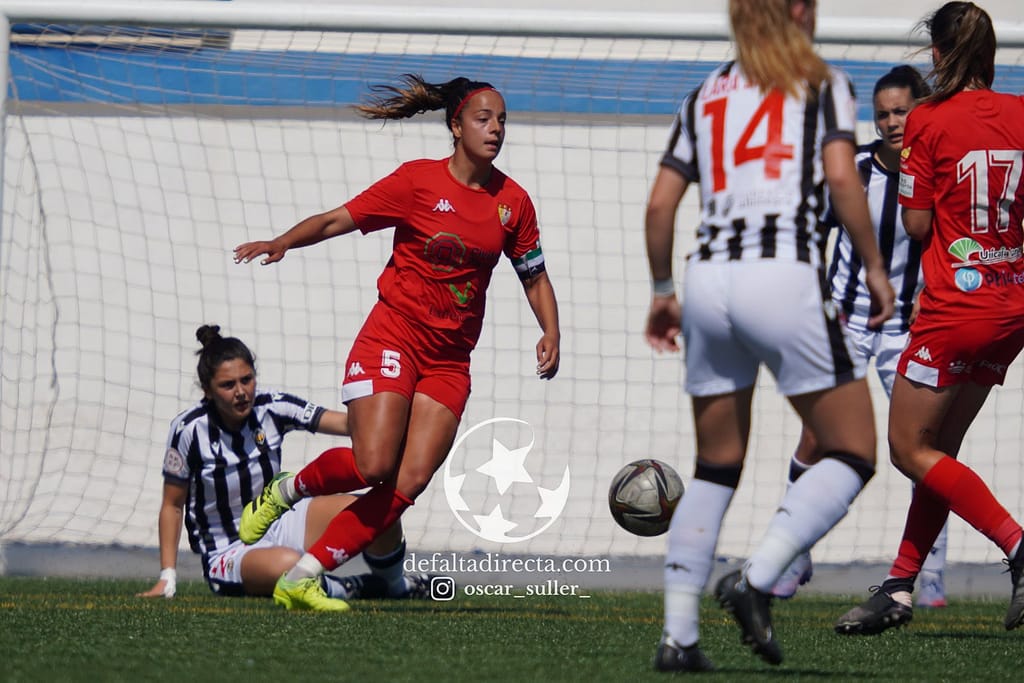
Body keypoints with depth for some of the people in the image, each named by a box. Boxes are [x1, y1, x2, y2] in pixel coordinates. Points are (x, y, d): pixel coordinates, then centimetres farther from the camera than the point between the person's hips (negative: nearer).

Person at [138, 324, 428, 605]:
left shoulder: (271, 407, -8)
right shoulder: (189, 429, -16)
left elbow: (347, 423, -15)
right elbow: (172, 506, -6)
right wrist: (167, 577, -10)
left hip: (279, 526, 4)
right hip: (228, 553, -4)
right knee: (288, 565, -41)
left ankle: (395, 586, 11)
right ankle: (339, 590, -7)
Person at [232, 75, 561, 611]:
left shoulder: (513, 202, 6)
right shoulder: (418, 180, -6)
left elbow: (534, 275, 17)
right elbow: (338, 220, -5)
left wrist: (551, 332, 1)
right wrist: (282, 242, -21)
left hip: (450, 360, 4)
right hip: (393, 338, -4)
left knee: (411, 482, -11)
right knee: (372, 466, -20)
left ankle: (301, 577, -5)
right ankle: (284, 491, 12)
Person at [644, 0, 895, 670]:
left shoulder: (706, 95, 19)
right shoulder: (823, 83, 8)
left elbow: (660, 204, 12)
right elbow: (840, 174, -8)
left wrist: (662, 290, 24)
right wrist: (875, 268, 0)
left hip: (709, 284, 5)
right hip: (785, 277, -5)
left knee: (715, 469, 15)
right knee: (852, 456, 5)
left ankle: (678, 634, 6)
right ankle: (757, 579, -14)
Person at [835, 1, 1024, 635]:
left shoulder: (930, 121, -11)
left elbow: (917, 226, -9)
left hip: (957, 309, -7)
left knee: (911, 448, 3)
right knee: (939, 448, 15)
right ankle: (900, 588, 17)